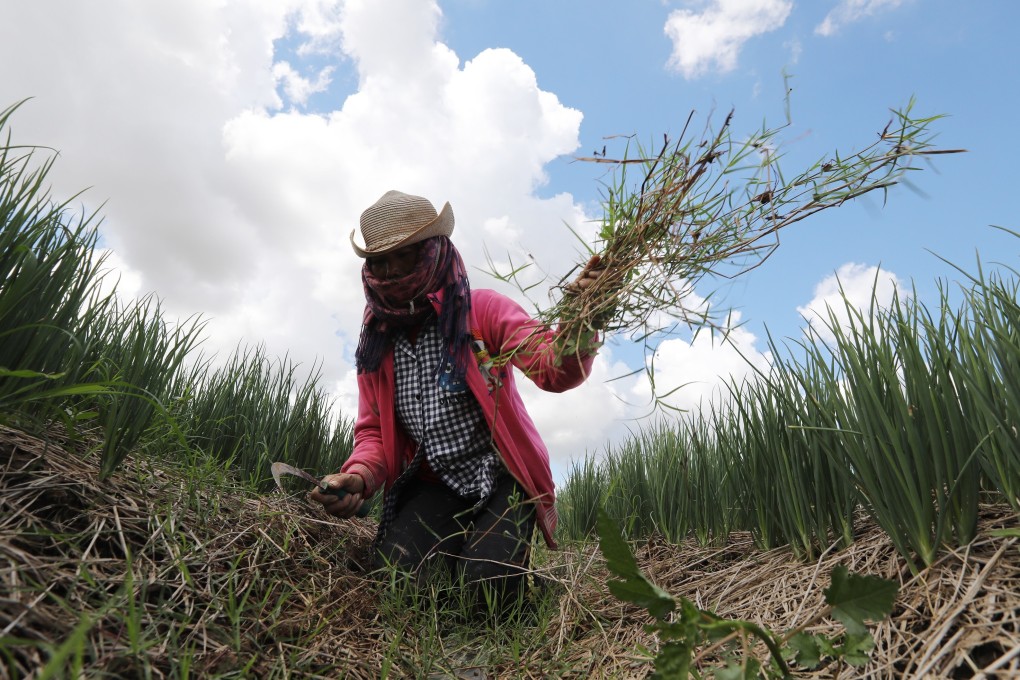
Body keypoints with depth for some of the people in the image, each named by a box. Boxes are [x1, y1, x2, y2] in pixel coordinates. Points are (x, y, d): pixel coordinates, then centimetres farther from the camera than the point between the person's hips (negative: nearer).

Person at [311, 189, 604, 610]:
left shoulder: (484, 310, -7)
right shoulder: (377, 343, 6)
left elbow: (553, 370, -22)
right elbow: (373, 430, 8)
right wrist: (360, 476, -15)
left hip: (500, 476, -2)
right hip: (433, 483, 3)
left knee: (484, 582, -23)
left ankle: (499, 543, 13)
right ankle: (455, 544, 12)